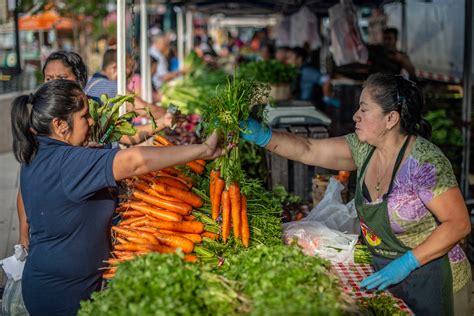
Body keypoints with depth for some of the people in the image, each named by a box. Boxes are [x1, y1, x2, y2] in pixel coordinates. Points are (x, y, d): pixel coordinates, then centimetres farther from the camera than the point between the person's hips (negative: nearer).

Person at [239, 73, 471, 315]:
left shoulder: (423, 162, -25)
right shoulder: (364, 148, -4)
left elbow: (459, 224, -23)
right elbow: (308, 151, -2)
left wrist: (407, 263, -26)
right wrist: (262, 136, -14)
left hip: (429, 283, -6)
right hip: (386, 275, 7)